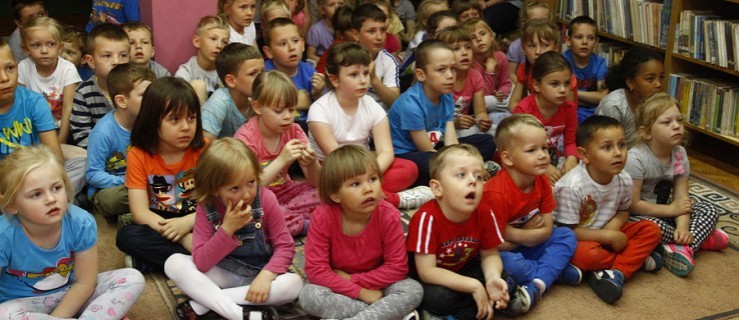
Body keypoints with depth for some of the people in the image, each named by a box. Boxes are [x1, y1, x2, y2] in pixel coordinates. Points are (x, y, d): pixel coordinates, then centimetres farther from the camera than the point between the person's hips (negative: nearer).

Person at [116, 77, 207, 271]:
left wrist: (187, 223, -32)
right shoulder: (138, 156, -7)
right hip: (159, 225, 1)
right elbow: (140, 212, -15)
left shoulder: (203, 150, -6)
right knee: (126, 236, -29)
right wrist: (184, 239, -29)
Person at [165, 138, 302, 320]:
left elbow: (285, 246, -14)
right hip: (222, 274, 0)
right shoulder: (206, 208, -14)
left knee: (294, 284, -30)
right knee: (174, 263, -22)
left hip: (257, 275, 0)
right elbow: (200, 263, -19)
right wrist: (227, 229, -32)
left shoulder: (266, 199, -17)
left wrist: (266, 274, -31)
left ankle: (201, 302, -25)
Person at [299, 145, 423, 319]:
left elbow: (397, 267, -17)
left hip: (376, 284, 0)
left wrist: (351, 278, -21)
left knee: (414, 290, -26)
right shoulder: (323, 217, -22)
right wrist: (360, 292, -27)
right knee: (309, 295, -30)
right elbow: (316, 269, -22)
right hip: (339, 288, 0)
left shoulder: (388, 216, -21)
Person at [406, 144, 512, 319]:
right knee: (440, 297, -35)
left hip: (462, 269, 5)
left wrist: (493, 277, -28)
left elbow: (489, 255, -3)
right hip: (427, 278, -5)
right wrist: (474, 286, -35)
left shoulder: (485, 216, -16)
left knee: (506, 283, -12)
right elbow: (427, 272, -32)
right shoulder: (427, 218, -31)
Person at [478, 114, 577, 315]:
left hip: (527, 248, 7)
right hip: (503, 251, -7)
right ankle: (557, 270, -11)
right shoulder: (496, 194, -28)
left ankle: (537, 285, -23)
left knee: (567, 236, -5)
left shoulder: (542, 181, -6)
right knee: (504, 261, -37)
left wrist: (514, 234, -17)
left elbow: (546, 230, -5)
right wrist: (528, 231, -13)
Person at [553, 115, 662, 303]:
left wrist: (614, 226, -14)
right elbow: (568, 230, -22)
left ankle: (617, 272, -24)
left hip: (607, 232, 6)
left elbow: (623, 210, 10)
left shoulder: (624, 180, -9)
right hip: (577, 239, -6)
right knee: (585, 254, -37)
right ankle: (636, 259, -9)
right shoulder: (572, 186, -28)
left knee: (651, 231, -10)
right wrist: (610, 237, -22)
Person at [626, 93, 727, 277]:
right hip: (637, 217, -7)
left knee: (710, 210, -4)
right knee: (652, 225, -37)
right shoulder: (636, 159, -23)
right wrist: (671, 210, -15)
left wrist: (683, 227, -26)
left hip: (665, 213, 7)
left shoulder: (680, 154, -4)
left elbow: (681, 198, -8)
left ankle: (683, 247, -26)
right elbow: (633, 205, -22)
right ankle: (701, 239, -11)